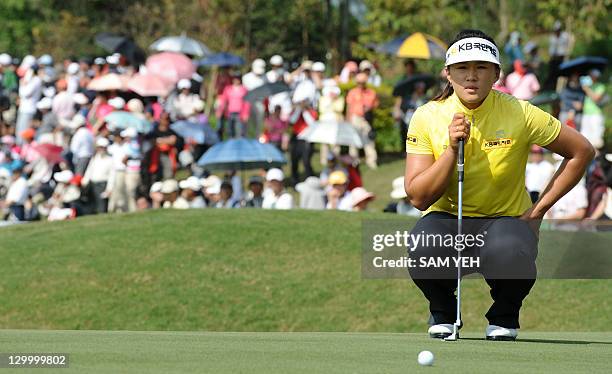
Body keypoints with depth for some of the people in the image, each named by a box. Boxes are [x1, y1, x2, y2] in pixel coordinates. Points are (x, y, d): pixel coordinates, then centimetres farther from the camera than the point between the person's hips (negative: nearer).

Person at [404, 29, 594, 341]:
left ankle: (504, 315, 0)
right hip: (446, 220, 1)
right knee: (422, 249, -35)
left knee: (511, 254, -38)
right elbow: (418, 197, -11)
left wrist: (538, 210, -3)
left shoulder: (520, 114, -11)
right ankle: (443, 313, 2)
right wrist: (452, 149, -24)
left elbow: (582, 151, 0)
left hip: (506, 219, -1)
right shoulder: (427, 117, -7)